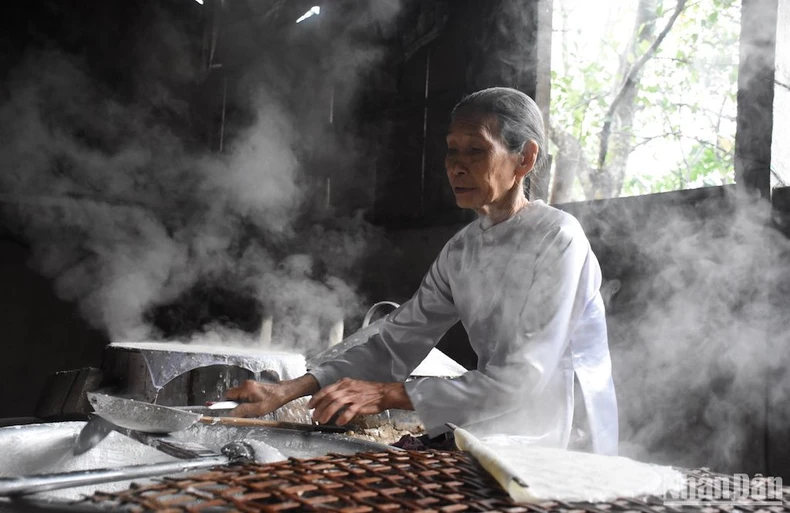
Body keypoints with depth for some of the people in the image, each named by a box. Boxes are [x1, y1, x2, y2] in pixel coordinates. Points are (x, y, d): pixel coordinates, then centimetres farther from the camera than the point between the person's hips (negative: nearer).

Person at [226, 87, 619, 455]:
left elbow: (522, 381, -22)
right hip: (497, 446, 5)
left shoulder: (557, 238, -16)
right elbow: (394, 344, 3)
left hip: (565, 450, -5)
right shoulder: (461, 250, 6)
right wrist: (291, 389, -9)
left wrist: (388, 394, -25)